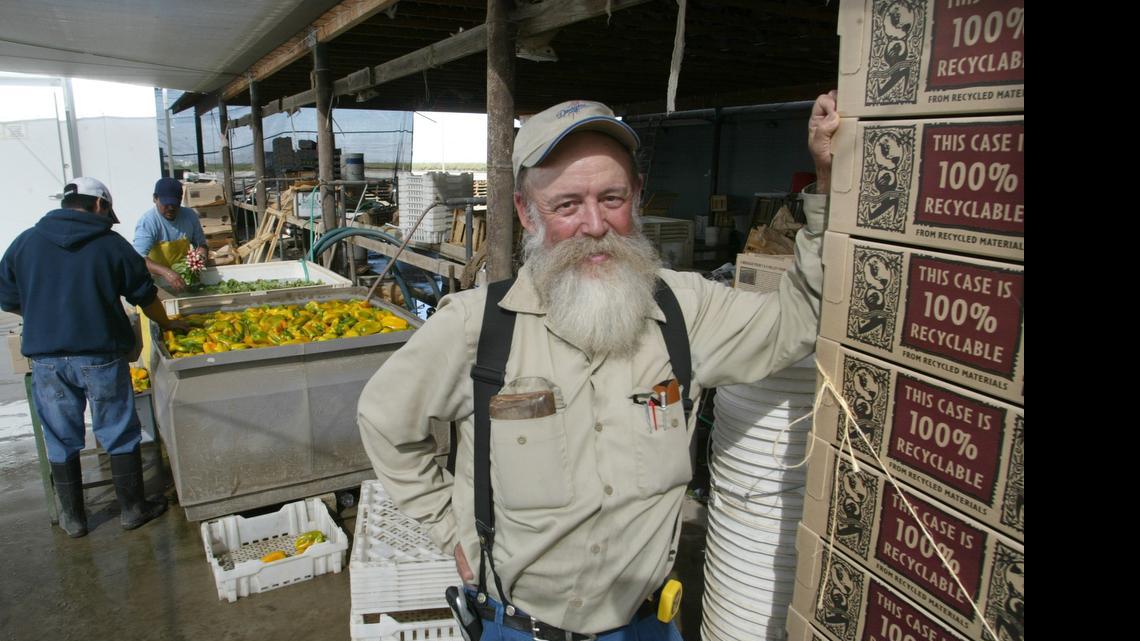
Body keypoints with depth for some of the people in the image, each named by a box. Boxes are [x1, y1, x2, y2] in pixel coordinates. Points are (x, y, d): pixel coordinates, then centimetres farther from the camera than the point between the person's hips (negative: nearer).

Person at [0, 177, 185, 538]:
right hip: (101, 356, -3)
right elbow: (145, 295, 3)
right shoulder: (111, 244, -4)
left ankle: (73, 518, 25)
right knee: (120, 434, 10)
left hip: (45, 357, 3)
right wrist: (165, 324, 21)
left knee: (62, 440, 14)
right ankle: (132, 509, 20)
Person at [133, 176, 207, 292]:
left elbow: (201, 244, 10)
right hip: (157, 280, -3)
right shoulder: (147, 222, -16)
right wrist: (165, 272, -44)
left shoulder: (190, 215, -2)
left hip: (185, 276, 3)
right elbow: (139, 259, -27)